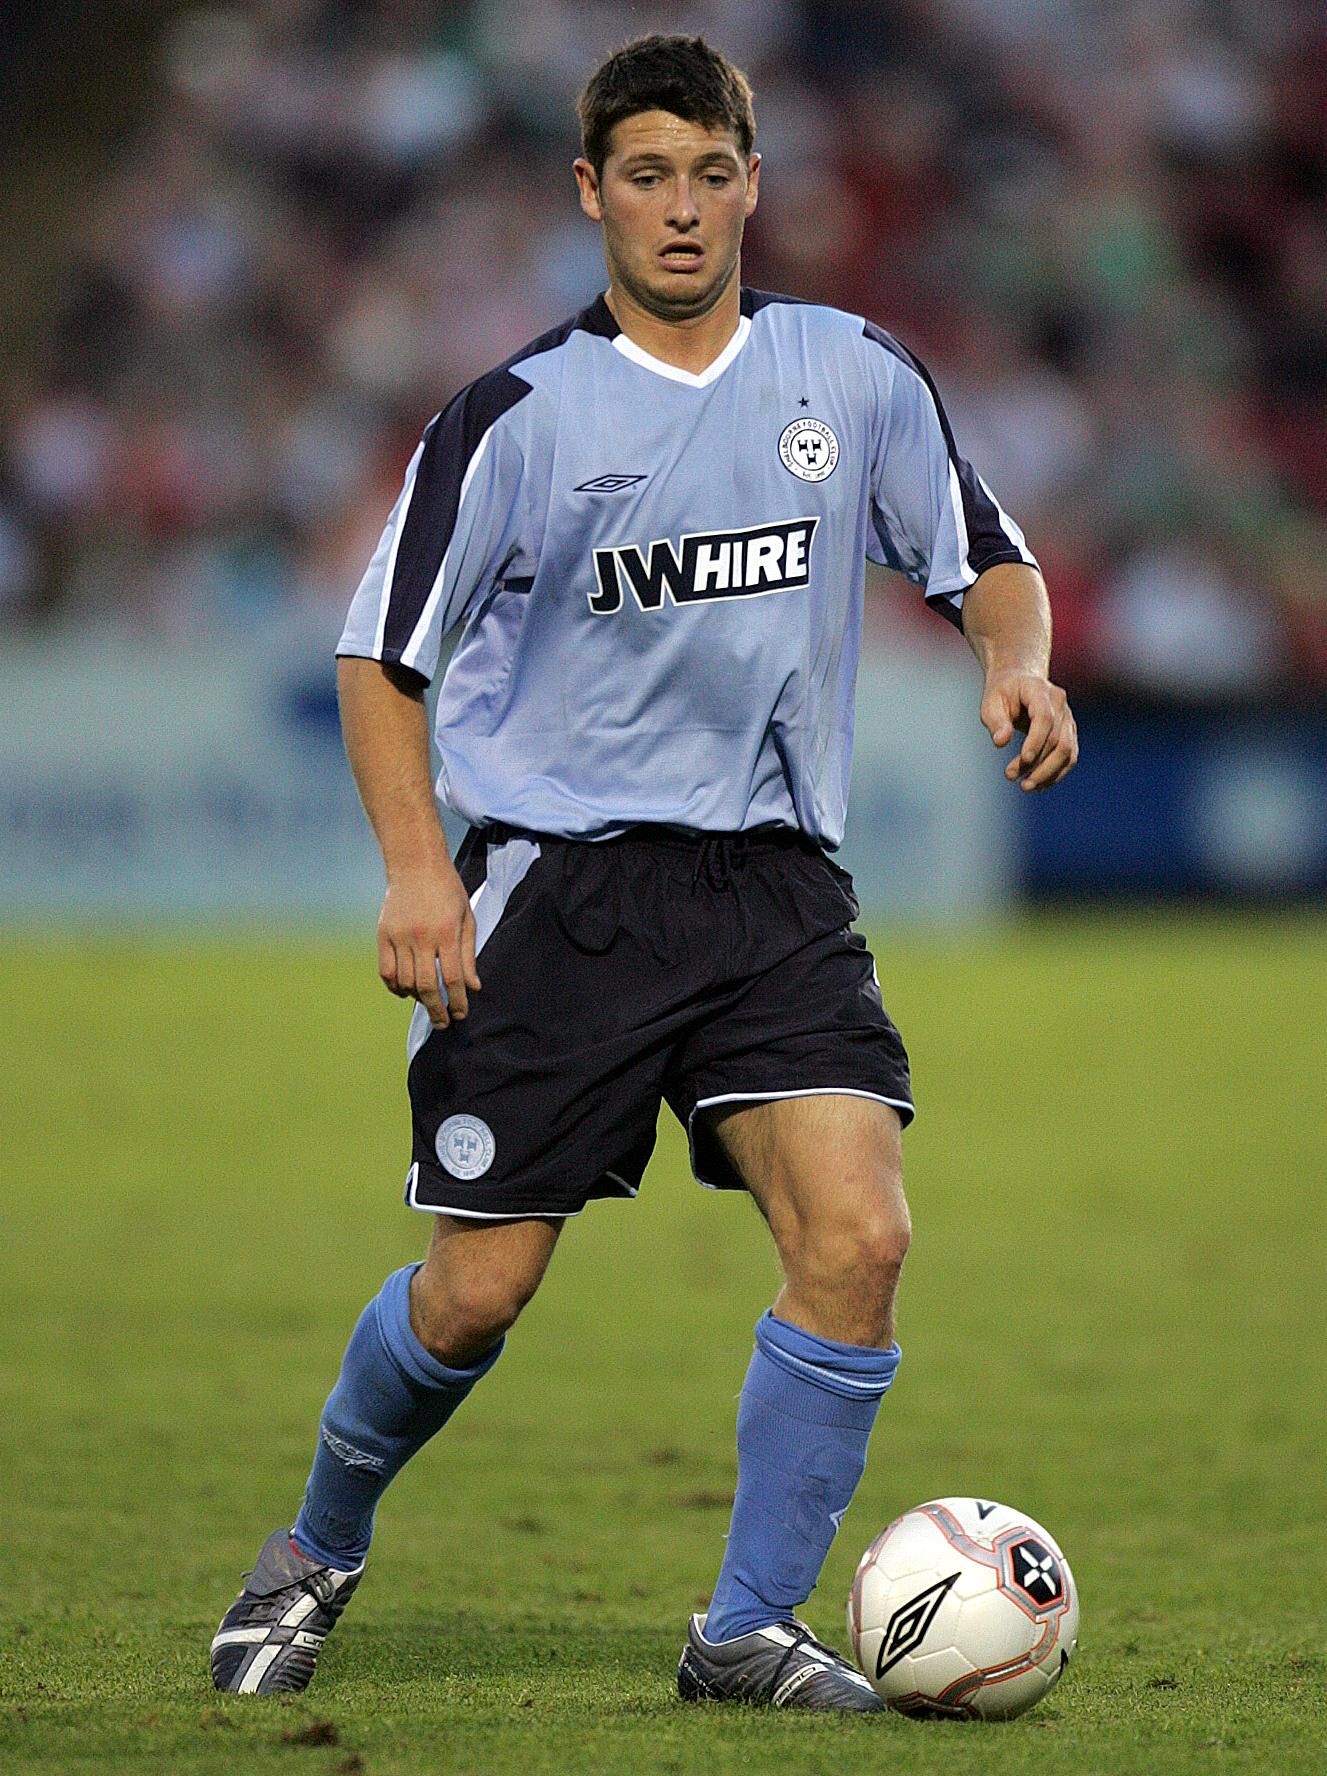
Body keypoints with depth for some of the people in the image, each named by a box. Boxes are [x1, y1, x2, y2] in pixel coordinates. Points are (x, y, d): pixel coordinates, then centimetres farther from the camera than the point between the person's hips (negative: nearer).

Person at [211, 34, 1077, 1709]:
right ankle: (319, 1550, 27)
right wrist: (417, 868, -11)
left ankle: (749, 1629, -2)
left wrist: (1019, 665, -8)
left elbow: (990, 564, 15)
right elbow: (383, 649, 1)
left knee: (857, 1237, -16)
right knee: (477, 1288, -1)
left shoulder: (854, 374, 4)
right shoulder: (519, 415, -4)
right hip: (554, 881, -2)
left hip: (772, 881, 2)